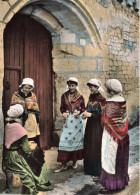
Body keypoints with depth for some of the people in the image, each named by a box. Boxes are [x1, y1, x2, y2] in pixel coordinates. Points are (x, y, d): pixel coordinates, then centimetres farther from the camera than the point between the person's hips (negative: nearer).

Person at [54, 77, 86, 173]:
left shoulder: (80, 97, 1)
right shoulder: (64, 96, 5)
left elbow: (83, 108, 8)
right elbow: (62, 107, 11)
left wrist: (79, 112, -10)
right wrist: (63, 113, -9)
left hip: (77, 120, 0)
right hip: (67, 120, 1)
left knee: (76, 140, 7)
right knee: (64, 141, -5)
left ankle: (75, 161, 26)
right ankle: (64, 165, 2)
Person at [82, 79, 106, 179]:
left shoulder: (101, 99, -15)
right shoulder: (91, 97, 9)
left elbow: (103, 115, -16)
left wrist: (91, 115, -19)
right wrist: (86, 114, 0)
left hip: (97, 126, -8)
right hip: (90, 125, 8)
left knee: (96, 148, -2)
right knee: (89, 147, 14)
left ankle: (98, 172, 10)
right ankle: (90, 168, 28)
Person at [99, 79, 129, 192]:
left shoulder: (111, 103, -20)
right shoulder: (122, 101, 3)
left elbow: (105, 120, -16)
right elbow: (124, 117, 9)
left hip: (112, 134, -8)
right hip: (122, 133, 8)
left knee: (111, 157, 3)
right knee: (121, 158, 18)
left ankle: (112, 183, 12)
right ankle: (122, 180, 30)